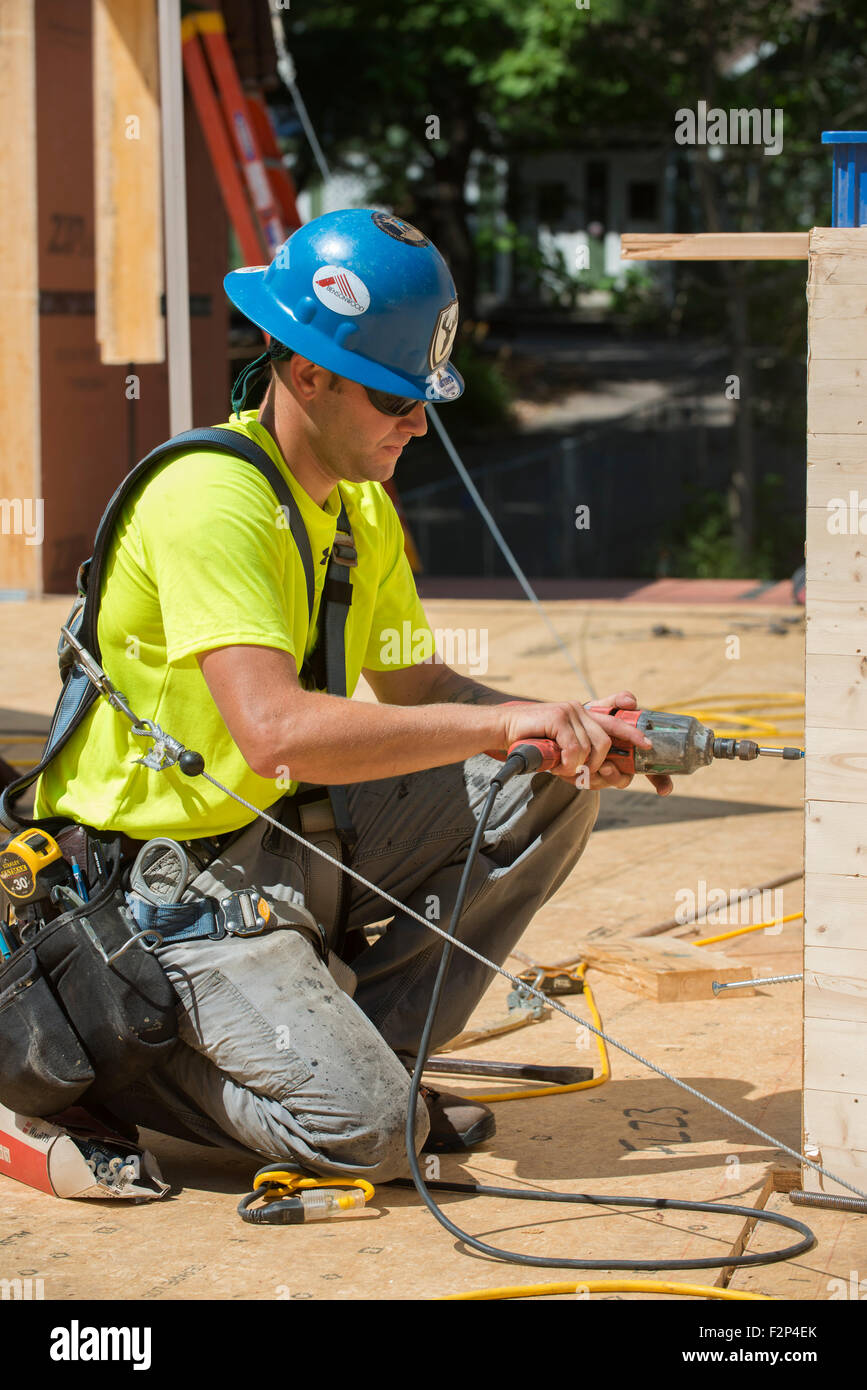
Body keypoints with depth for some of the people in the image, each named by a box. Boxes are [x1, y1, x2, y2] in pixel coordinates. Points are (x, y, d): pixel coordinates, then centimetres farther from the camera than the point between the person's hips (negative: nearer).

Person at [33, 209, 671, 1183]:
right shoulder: (210, 499, -23)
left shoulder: (363, 509, 8)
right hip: (175, 874, -9)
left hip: (299, 841, 9)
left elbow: (415, 686, 12)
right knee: (363, 1130, -21)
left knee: (545, 788, -1)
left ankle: (354, 1043, 2)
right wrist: (502, 721, -31)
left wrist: (570, 732, -8)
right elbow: (275, 730, -34)